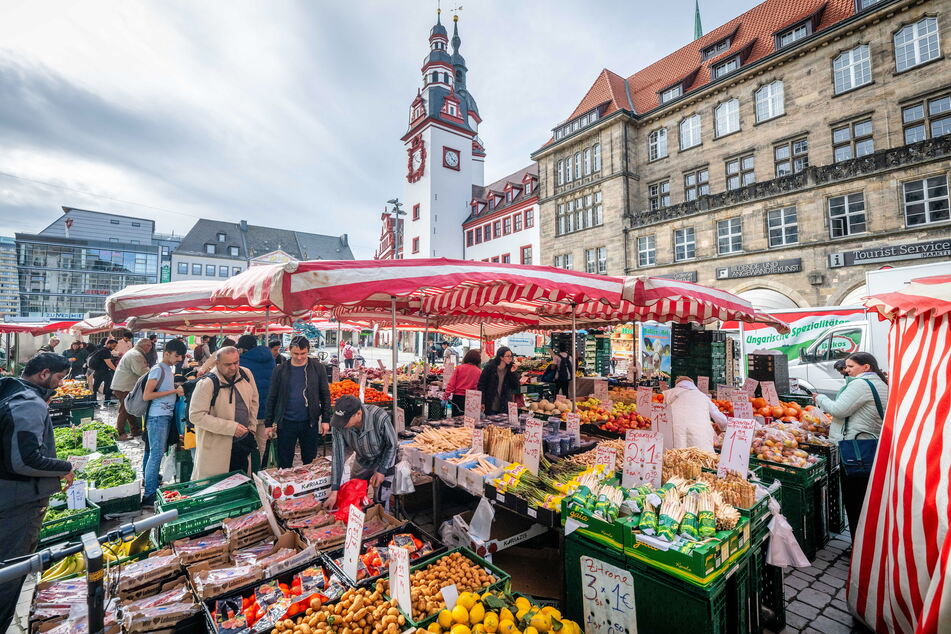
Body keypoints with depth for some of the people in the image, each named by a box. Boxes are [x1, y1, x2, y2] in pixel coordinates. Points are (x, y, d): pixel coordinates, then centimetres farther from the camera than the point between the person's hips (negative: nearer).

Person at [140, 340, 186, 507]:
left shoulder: (170, 368, 12)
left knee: (157, 452, 17)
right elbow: (146, 395, -18)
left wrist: (177, 388, 5)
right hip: (157, 417, -8)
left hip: (167, 416, 8)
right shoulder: (158, 369, -13)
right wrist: (174, 391, -19)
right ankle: (149, 495, 0)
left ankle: (150, 479, 30)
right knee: (156, 454, -6)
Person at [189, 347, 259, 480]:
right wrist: (231, 427, -23)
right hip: (216, 448, -5)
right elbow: (196, 416, -21)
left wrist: (252, 427, 7)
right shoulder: (207, 383, -18)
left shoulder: (246, 374, -2)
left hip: (244, 441, 5)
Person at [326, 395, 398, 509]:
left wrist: (382, 471, -21)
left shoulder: (380, 418, -37)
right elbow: (338, 456, -22)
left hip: (384, 461, -4)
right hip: (361, 461, 4)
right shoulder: (339, 424, -27)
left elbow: (392, 445, -20)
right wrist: (334, 491, -23)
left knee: (380, 502, 0)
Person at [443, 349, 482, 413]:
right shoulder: (479, 372, -4)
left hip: (457, 396, 1)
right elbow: (479, 387, -3)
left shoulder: (459, 368, -1)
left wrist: (447, 393, -2)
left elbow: (452, 383, -4)